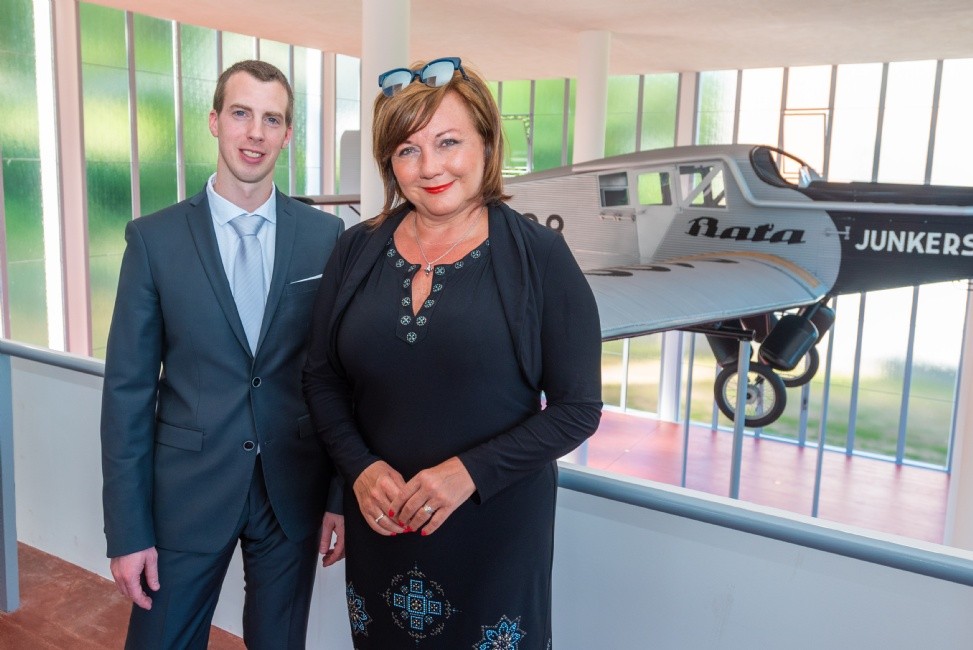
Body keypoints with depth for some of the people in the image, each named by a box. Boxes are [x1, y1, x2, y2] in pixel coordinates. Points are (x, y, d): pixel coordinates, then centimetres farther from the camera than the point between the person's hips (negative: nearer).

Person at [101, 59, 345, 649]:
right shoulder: (154, 238, -4)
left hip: (294, 495, 1)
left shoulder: (326, 236, -2)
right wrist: (127, 529, -5)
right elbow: (128, 388, -4)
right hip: (186, 493, -1)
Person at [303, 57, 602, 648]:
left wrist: (470, 471, -19)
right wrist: (361, 467, -9)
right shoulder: (357, 251, 1)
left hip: (497, 526, -3)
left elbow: (578, 408, -9)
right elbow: (323, 377, 7)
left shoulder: (540, 257, -9)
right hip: (378, 520, 3)